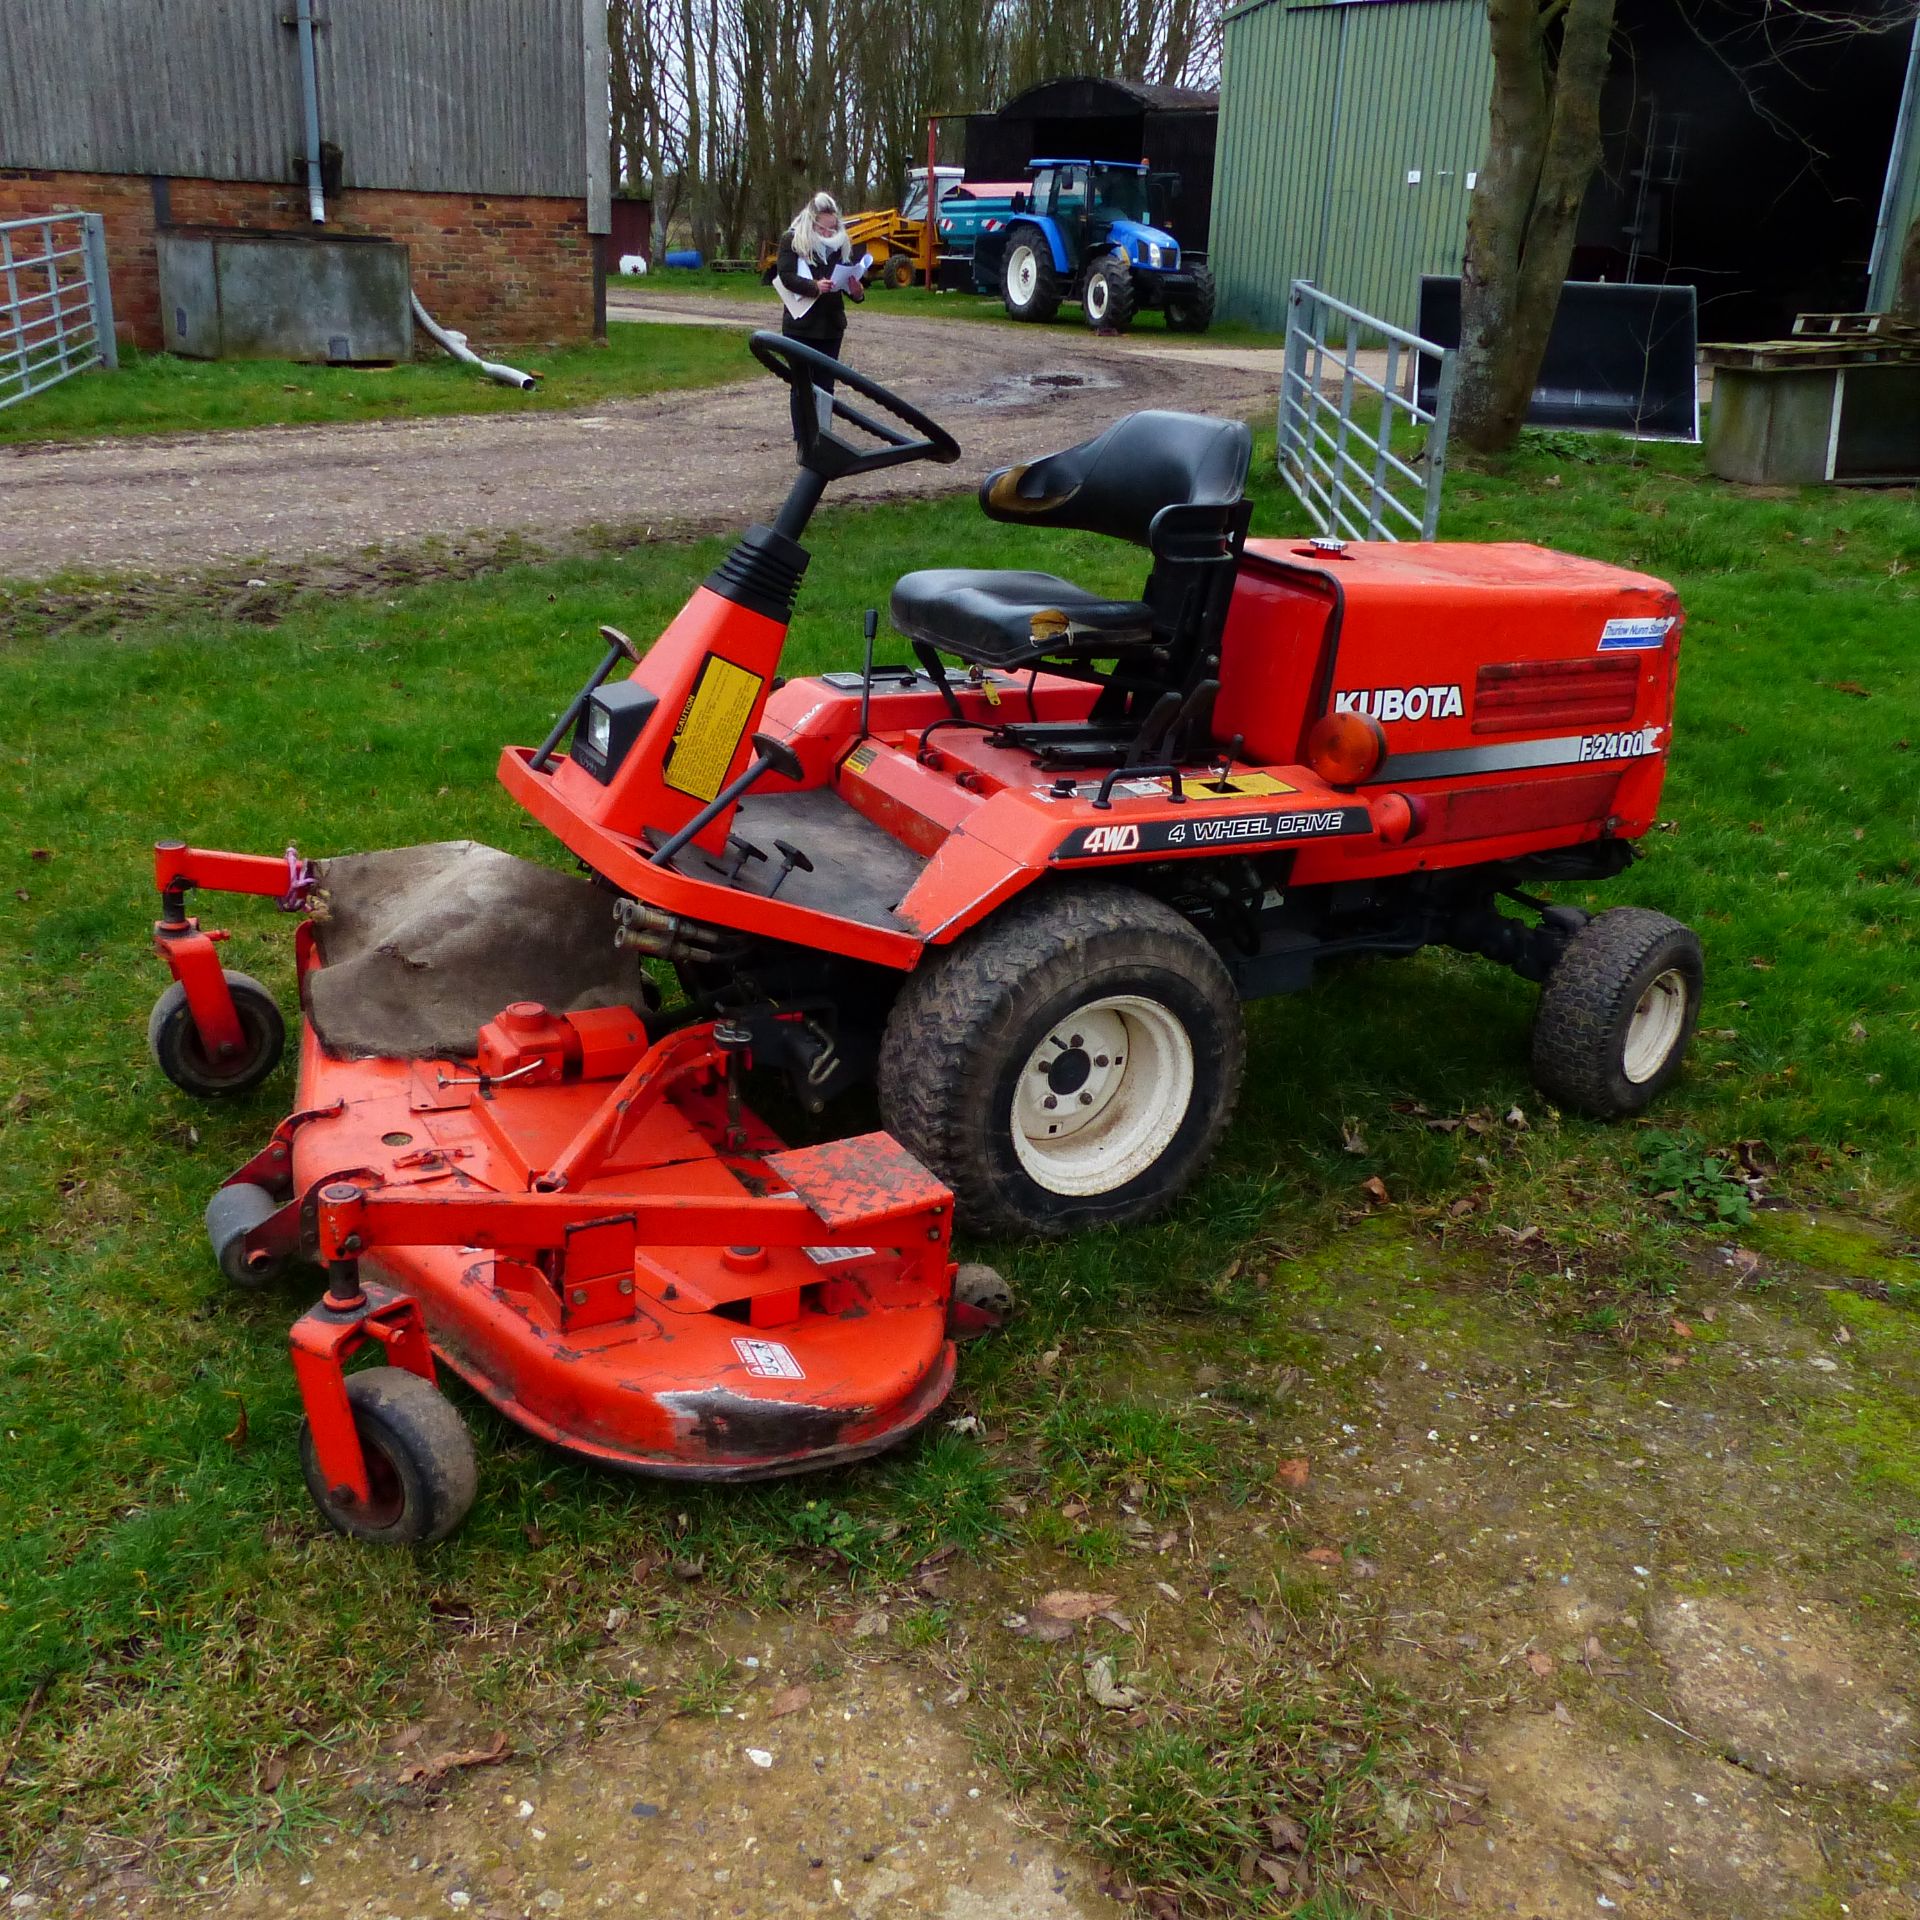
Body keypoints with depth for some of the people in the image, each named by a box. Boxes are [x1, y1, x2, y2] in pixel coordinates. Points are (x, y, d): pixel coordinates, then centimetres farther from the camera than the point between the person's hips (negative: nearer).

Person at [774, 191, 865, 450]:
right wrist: (814, 286, -31)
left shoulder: (840, 244, 7)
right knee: (802, 386, 1)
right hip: (800, 325, -4)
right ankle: (803, 444, 3)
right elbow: (786, 276, -14)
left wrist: (857, 291, -16)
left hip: (831, 326, 4)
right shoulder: (792, 241, -5)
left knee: (825, 385, 8)